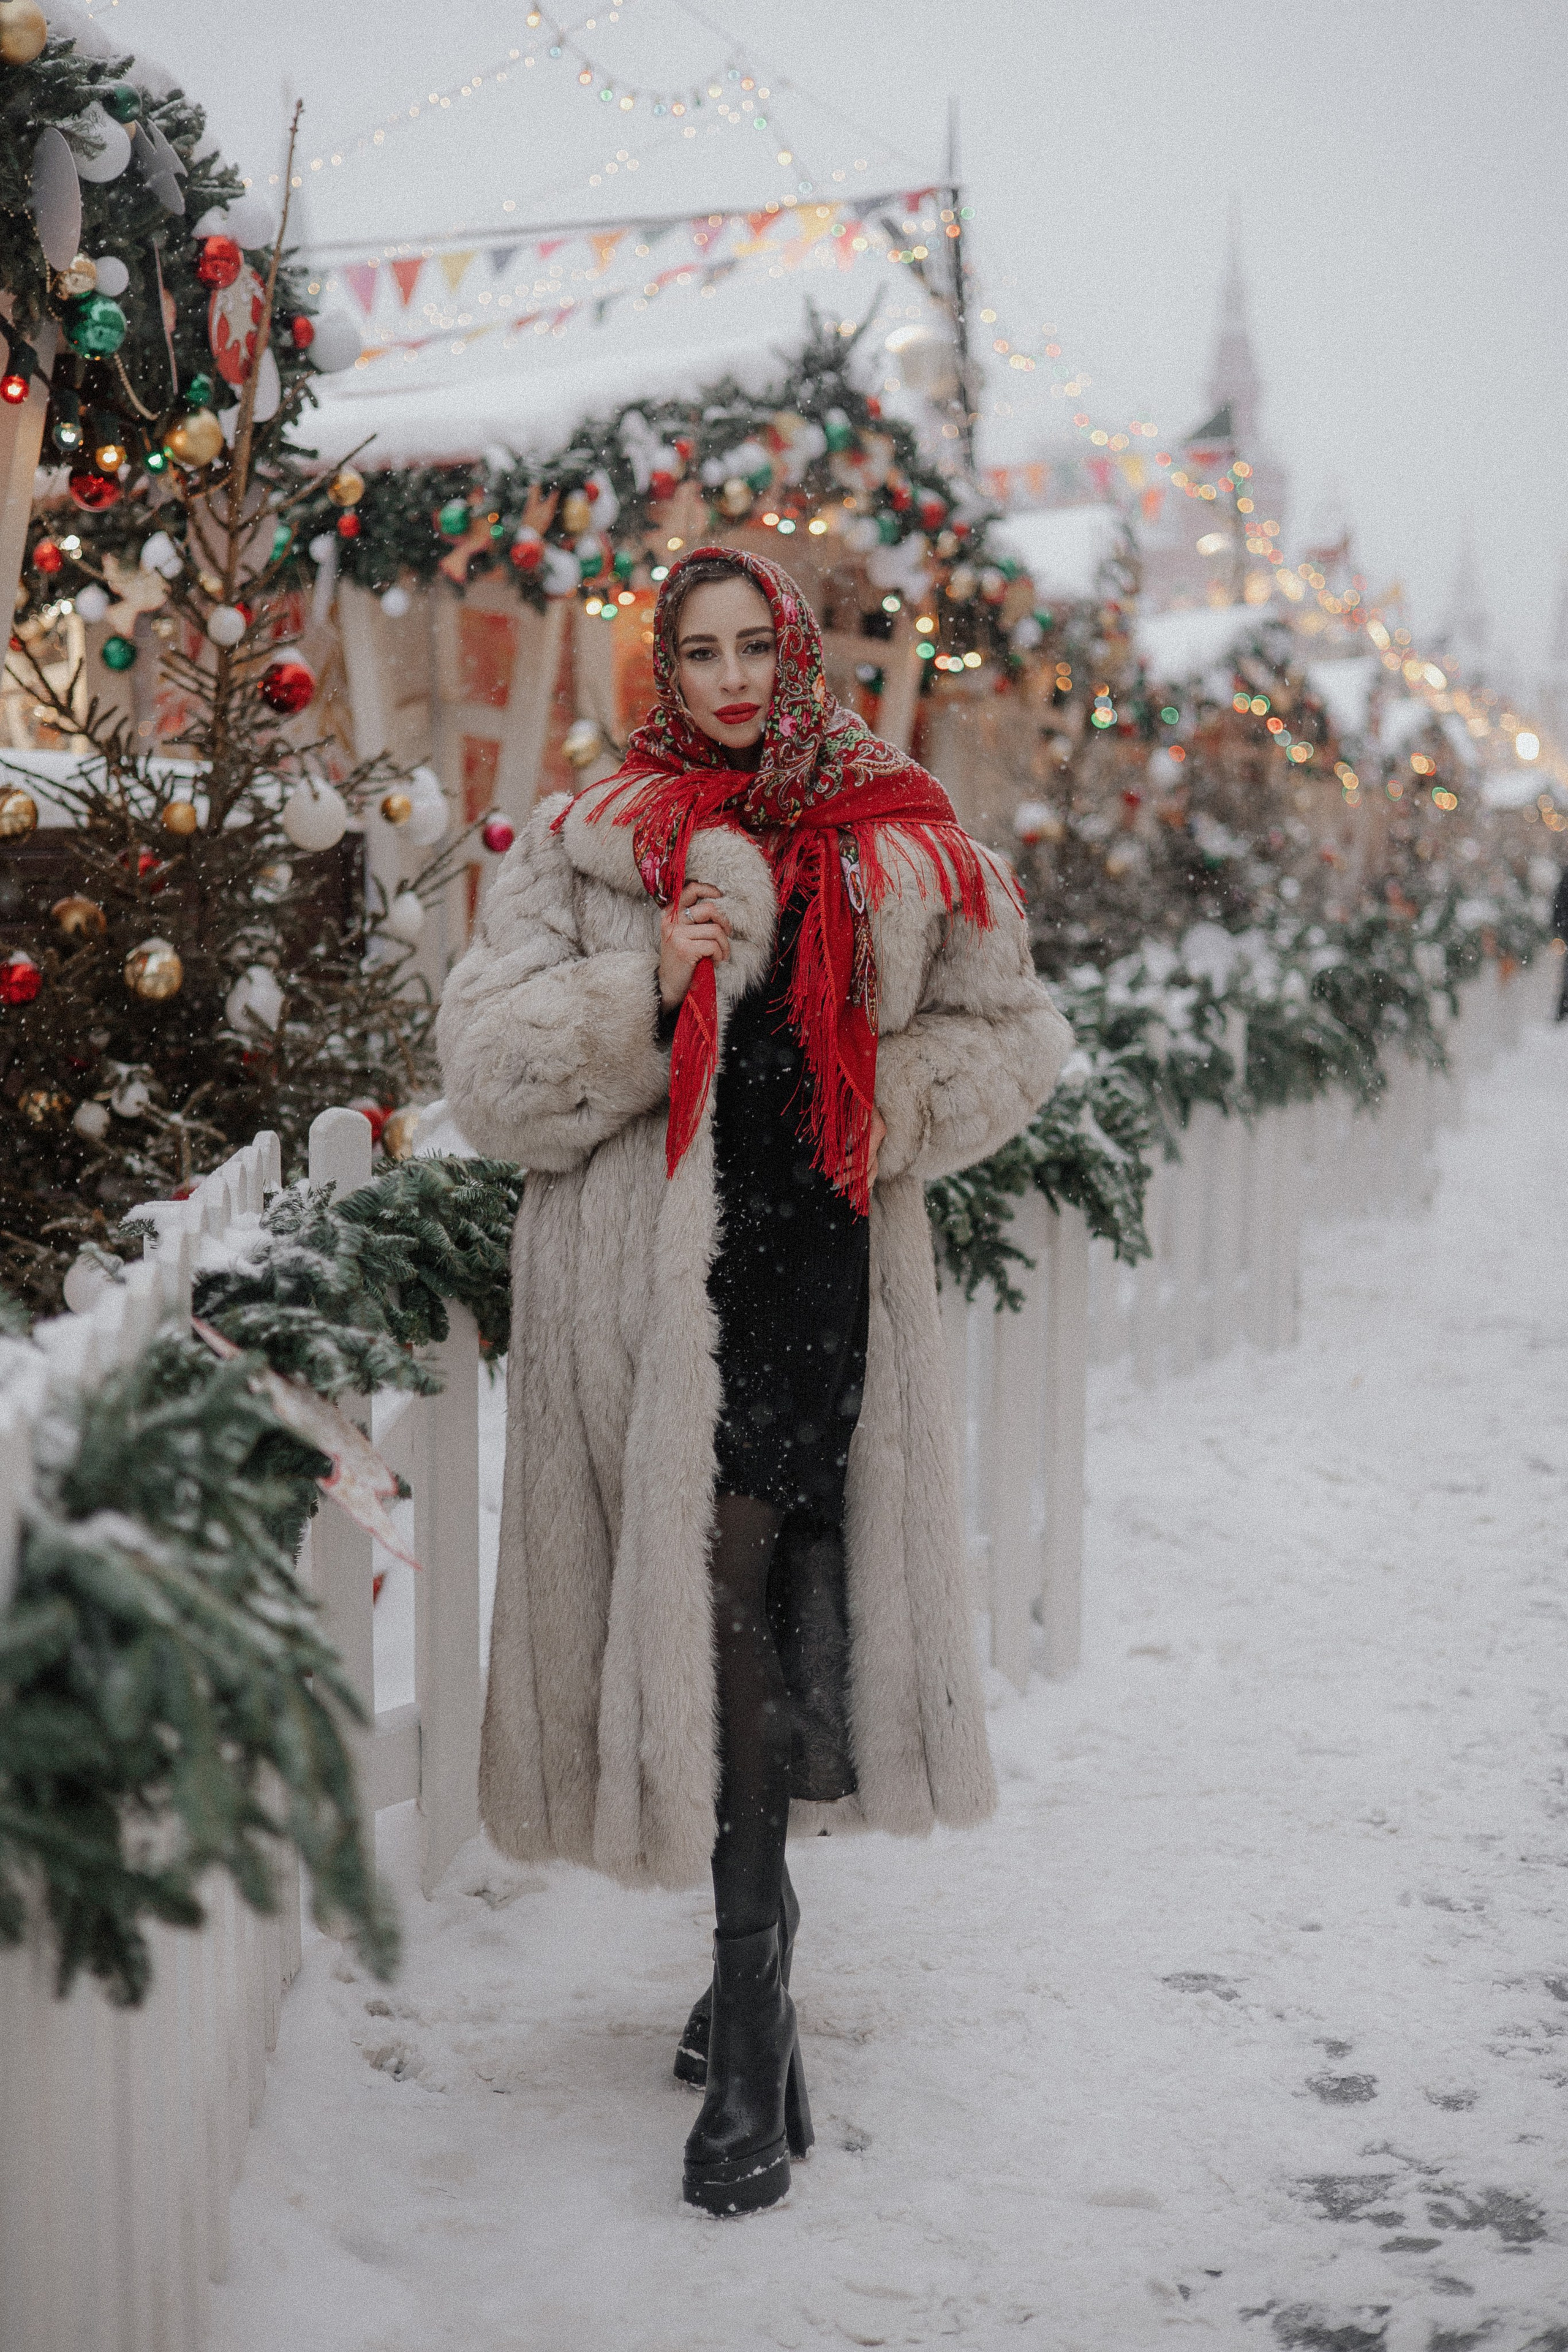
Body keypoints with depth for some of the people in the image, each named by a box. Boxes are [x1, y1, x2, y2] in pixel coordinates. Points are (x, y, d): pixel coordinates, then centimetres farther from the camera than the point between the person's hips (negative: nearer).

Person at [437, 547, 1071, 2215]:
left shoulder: (895, 852, 11)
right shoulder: (581, 848, 8)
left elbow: (1007, 1037, 18)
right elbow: (485, 1063, 1)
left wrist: (875, 1108, 1)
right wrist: (645, 995, -14)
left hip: (822, 1279, 2)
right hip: (646, 1292, -1)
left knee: (774, 1634, 3)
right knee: (717, 1623, -8)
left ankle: (748, 1988, 21)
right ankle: (756, 2018, 0)